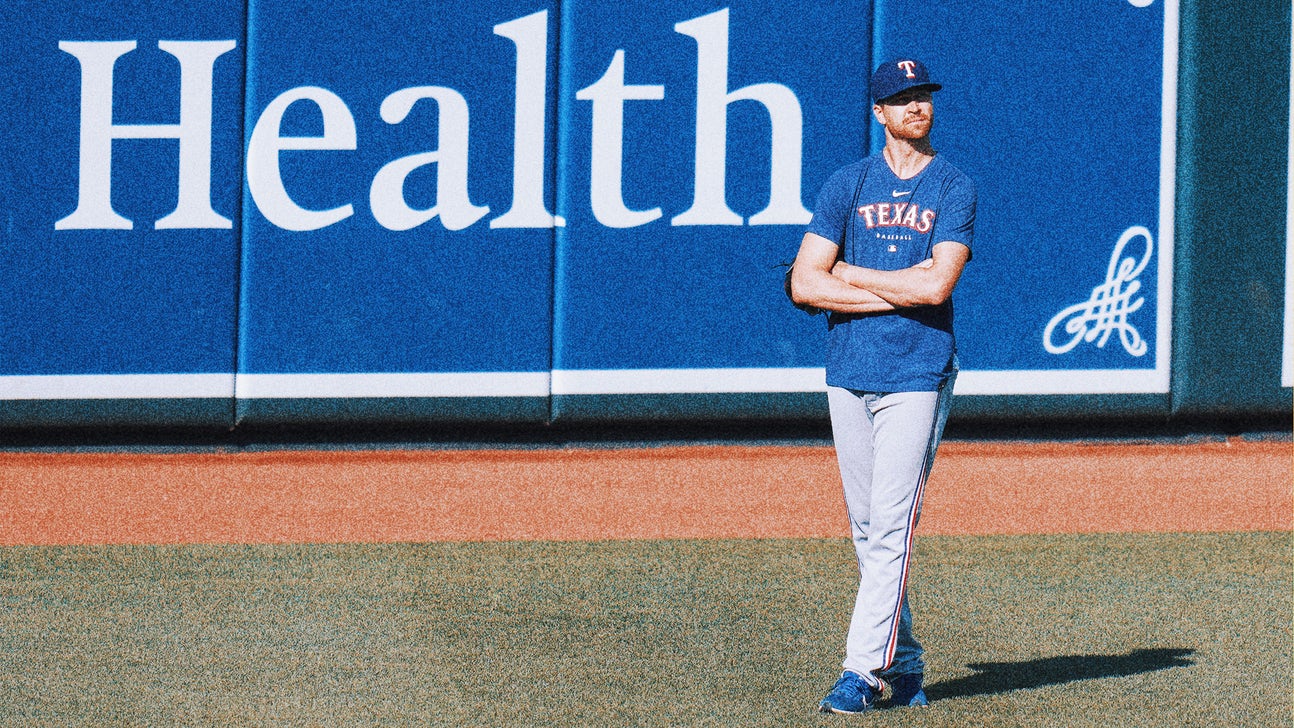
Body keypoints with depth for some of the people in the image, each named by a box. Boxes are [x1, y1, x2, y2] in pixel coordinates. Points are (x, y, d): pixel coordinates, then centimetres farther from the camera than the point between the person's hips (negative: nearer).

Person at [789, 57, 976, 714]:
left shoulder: (955, 190, 3)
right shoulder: (848, 185, 8)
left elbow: (937, 285, -12)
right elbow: (804, 284, -2)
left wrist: (850, 274, -5)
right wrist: (898, 290, -9)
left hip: (917, 378, -4)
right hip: (848, 375, 4)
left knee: (892, 525, -11)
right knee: (867, 531, 7)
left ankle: (862, 671, -14)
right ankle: (904, 663, 17)